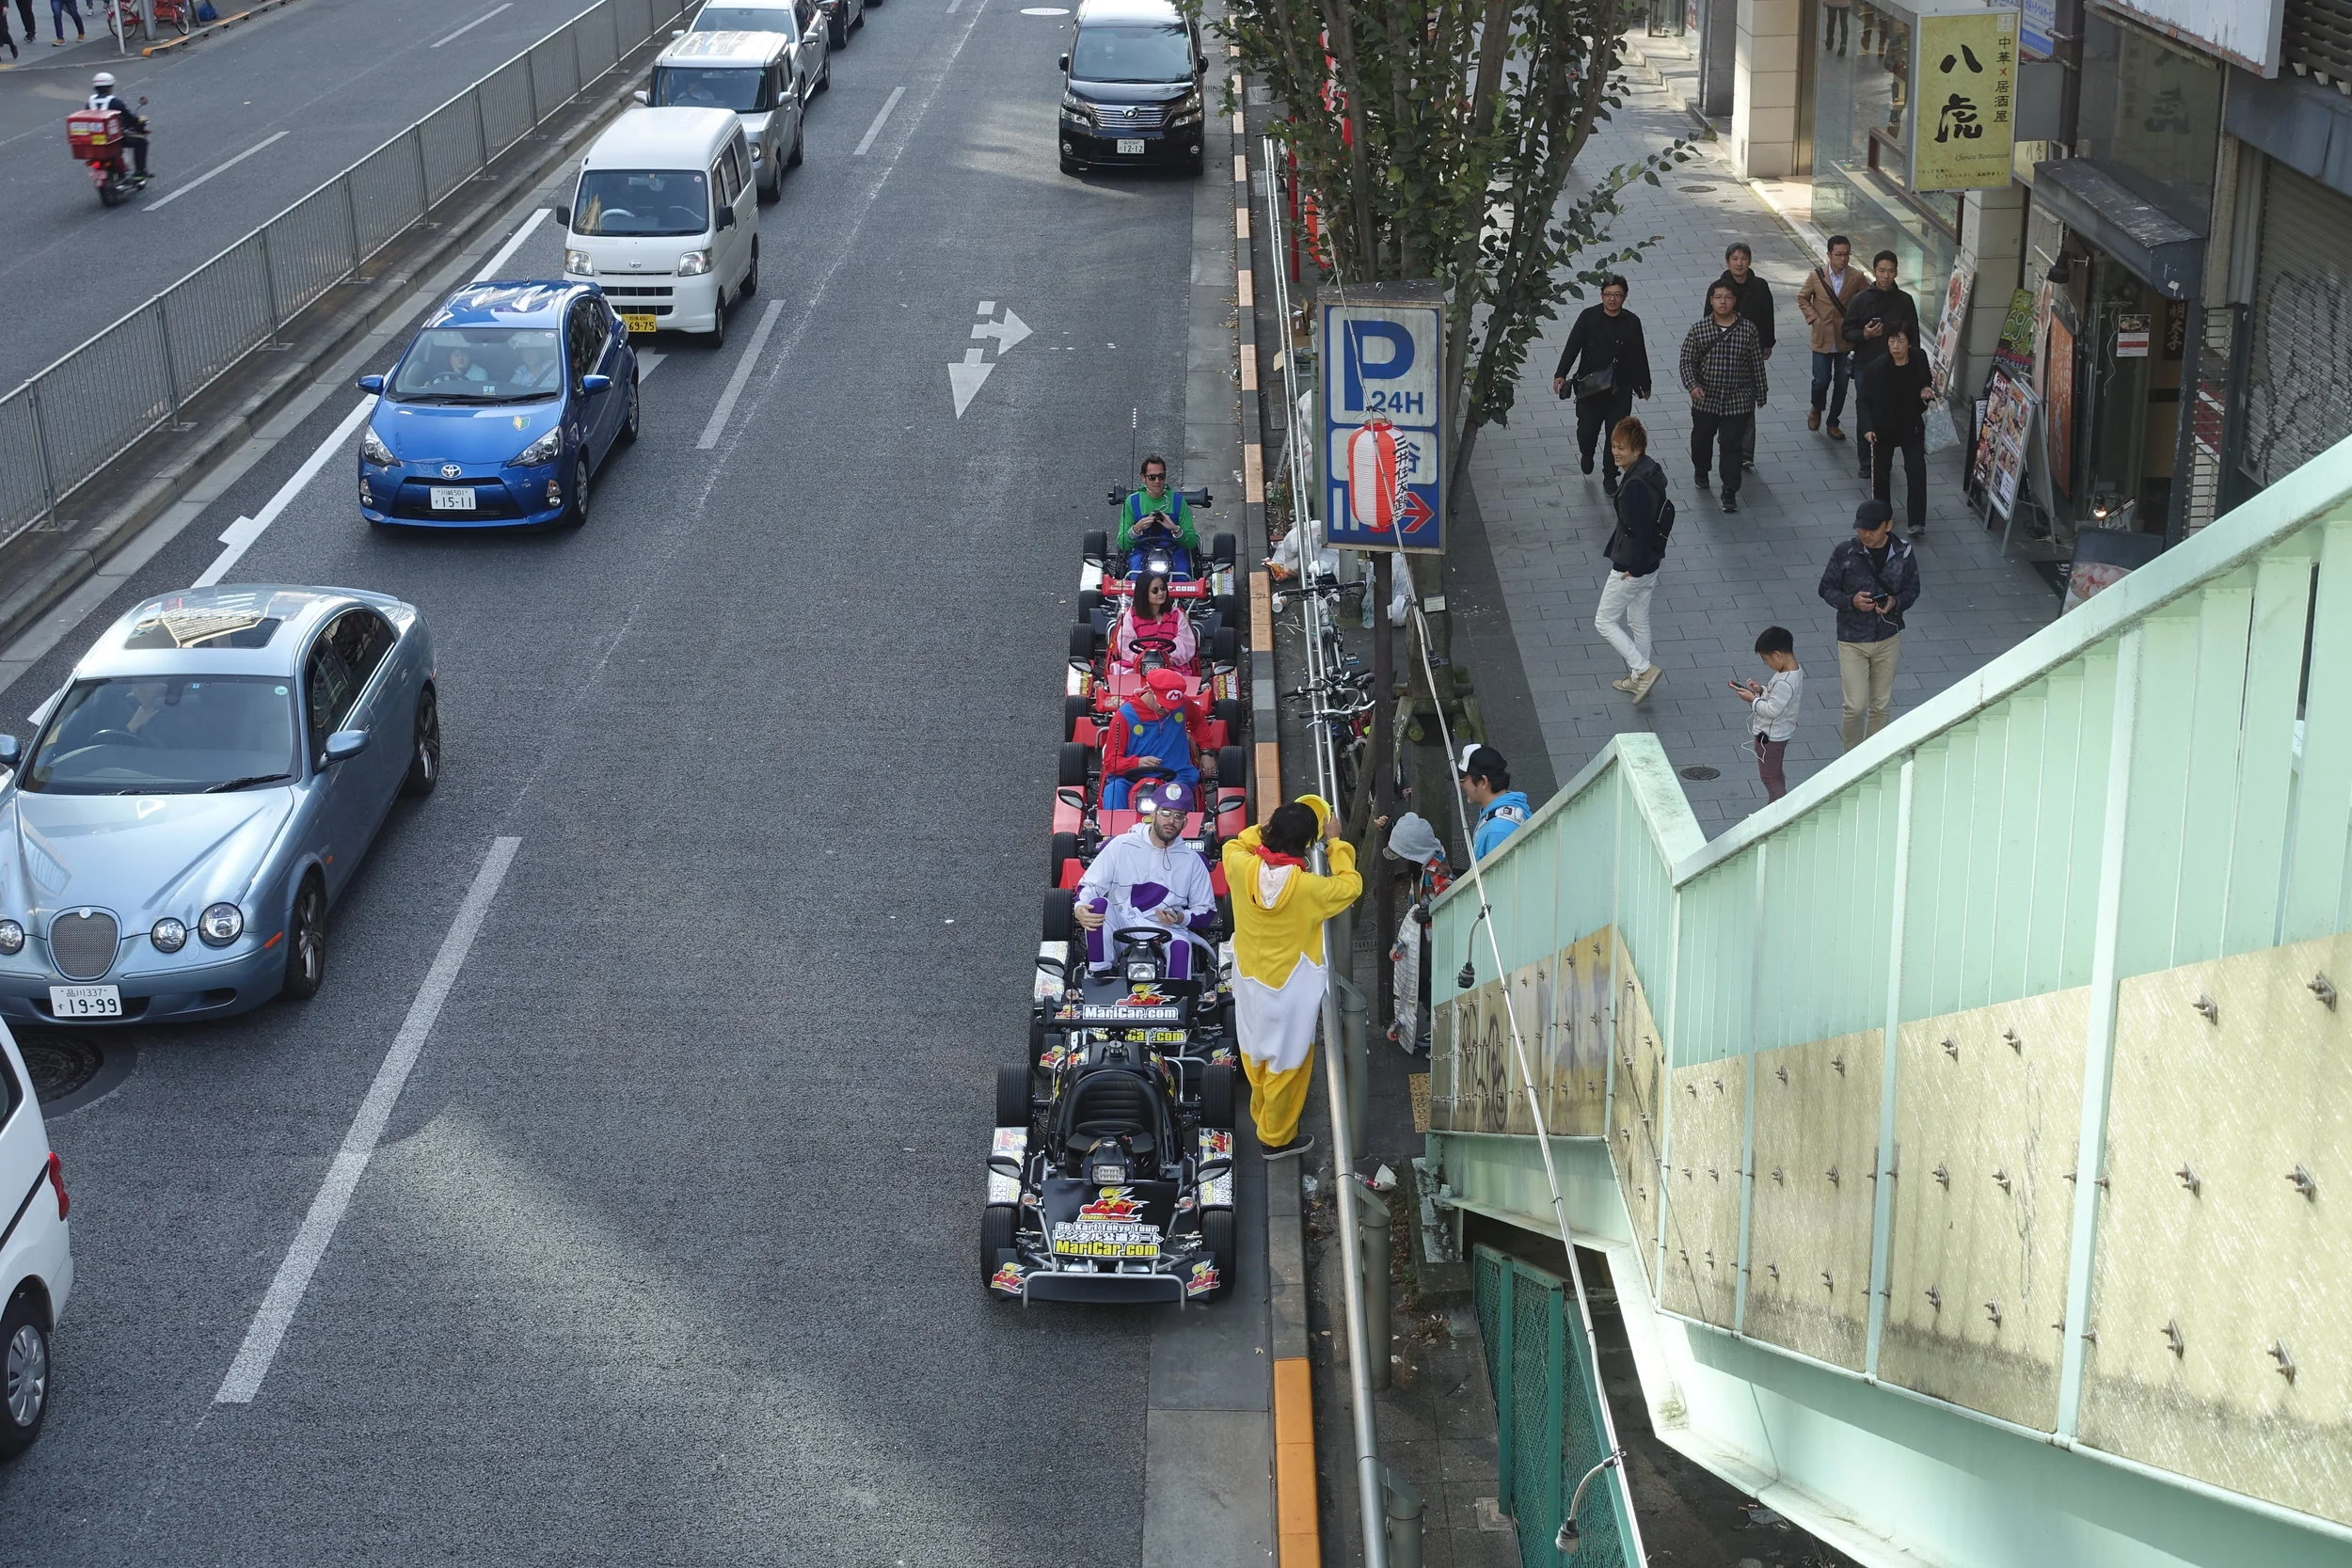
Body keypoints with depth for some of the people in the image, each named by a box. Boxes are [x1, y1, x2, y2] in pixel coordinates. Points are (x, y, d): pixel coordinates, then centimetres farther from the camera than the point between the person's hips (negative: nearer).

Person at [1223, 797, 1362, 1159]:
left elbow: (1234, 845, 7)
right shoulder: (1309, 888, -29)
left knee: (1257, 1055, 27)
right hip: (1290, 992, -5)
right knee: (1286, 1064, 16)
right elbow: (1350, 885, -8)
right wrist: (1335, 842, -2)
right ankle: (1276, 1138, 31)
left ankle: (1262, 1116, 49)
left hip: (1250, 984, 5)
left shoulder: (1242, 868, -20)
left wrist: (1263, 827, 8)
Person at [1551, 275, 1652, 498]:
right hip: (1589, 387, -1)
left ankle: (1610, 476, 24)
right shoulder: (1589, 317, -7)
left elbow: (1639, 356, 7)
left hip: (1620, 389, 1)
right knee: (1586, 431, 3)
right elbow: (1572, 347, -14)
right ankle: (1587, 454, 40)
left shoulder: (1632, 322, -2)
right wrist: (1561, 375, -27)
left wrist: (1645, 385, 16)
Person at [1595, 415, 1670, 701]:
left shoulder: (1635, 484, -29)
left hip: (1630, 568, -10)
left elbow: (1638, 529, -28)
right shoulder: (1652, 471, 2)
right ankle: (1638, 678, 34)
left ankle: (1644, 670, 3)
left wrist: (1632, 567, -18)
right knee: (1639, 621, 22)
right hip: (1649, 563, 10)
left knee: (1604, 621, 6)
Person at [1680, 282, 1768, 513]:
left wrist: (1760, 393, 7)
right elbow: (1687, 361, -4)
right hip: (1705, 399, 1)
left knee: (1732, 446, -1)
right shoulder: (1699, 330, -6)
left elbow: (1757, 363, 3)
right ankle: (1701, 471, 48)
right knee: (1701, 440, 19)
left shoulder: (1748, 329, -5)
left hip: (1737, 401, -1)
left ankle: (1730, 493, 6)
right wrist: (1692, 385, -20)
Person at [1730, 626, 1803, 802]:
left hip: (1770, 736, -10)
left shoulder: (1785, 682, -32)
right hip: (1777, 733, 10)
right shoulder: (1794, 669, -1)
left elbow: (1772, 710, -29)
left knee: (1770, 777, 3)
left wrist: (1753, 699, -17)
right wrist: (1761, 690, -1)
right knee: (1775, 774, 23)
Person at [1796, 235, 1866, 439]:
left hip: (1846, 339, 1)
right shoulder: (1816, 275, -7)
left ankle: (1833, 424, 23)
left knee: (1841, 383, 8)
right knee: (1821, 381, -2)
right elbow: (1802, 298, 6)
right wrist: (1813, 319, -6)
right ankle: (1816, 410, 30)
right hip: (1822, 338, -1)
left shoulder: (1857, 277, -6)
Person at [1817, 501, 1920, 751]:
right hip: (1852, 640, -2)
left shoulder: (1904, 554, -9)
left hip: (1888, 639, 2)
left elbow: (1912, 590, 4)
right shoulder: (1844, 553, -14)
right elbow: (1827, 589, -5)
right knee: (1856, 706, -5)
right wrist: (1851, 601, -25)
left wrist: (1896, 602, -19)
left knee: (1880, 706, 14)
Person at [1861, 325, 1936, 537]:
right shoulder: (1877, 368, -20)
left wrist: (1927, 392, -13)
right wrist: (1867, 428, -19)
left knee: (1917, 472, -7)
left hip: (1912, 427, 1)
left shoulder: (1919, 362, -12)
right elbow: (1865, 401, -11)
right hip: (1883, 428, -1)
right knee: (1881, 472, 13)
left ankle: (1917, 521, -4)